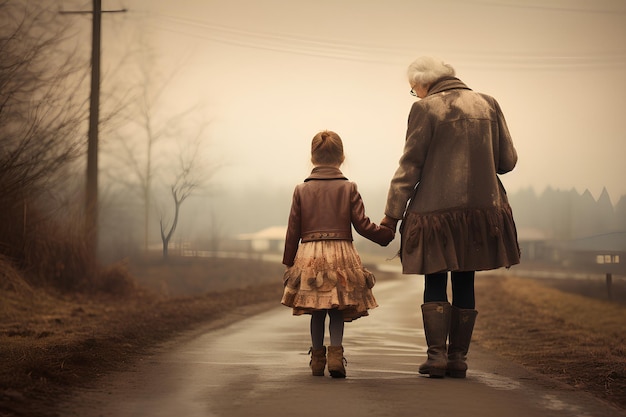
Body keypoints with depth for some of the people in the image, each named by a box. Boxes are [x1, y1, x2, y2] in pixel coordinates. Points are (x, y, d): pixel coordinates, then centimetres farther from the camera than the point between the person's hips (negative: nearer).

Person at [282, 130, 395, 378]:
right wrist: (387, 234, 13)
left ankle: (317, 358, 15)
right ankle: (336, 354, -8)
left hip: (309, 256, 1)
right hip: (341, 254, -1)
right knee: (337, 311, 6)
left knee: (317, 312, 10)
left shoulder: (301, 190, 3)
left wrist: (289, 262, 12)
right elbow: (362, 225, -1)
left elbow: (293, 231, 4)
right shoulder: (348, 188, 0)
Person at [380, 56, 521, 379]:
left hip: (436, 210, -3)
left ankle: (436, 356, -2)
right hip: (481, 209, 4)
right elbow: (507, 161, 6)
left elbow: (409, 166, -7)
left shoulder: (425, 109, -5)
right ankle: (458, 358, 9)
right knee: (464, 283, 9)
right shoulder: (487, 104, 7)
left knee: (435, 284, 5)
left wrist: (392, 213, -3)